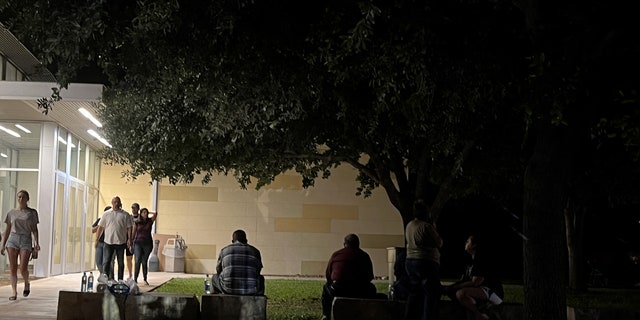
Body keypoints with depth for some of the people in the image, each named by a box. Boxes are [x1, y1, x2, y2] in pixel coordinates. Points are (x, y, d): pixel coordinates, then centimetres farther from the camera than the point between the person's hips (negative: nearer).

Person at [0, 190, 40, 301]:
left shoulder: (32, 212, 7)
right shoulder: (11, 213, 11)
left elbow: (34, 229, 4)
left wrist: (36, 243, -8)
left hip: (26, 241, -2)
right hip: (12, 239, 2)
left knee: (23, 269, -10)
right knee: (13, 268, -4)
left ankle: (27, 283, 21)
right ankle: (14, 292, 1)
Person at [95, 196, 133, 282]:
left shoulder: (125, 215, 4)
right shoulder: (106, 214, 7)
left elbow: (129, 227, 3)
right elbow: (100, 227, 9)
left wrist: (129, 239, -8)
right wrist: (97, 239, 5)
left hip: (121, 242, 0)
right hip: (108, 242, 0)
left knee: (121, 263, 7)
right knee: (106, 262, -6)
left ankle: (120, 280, 15)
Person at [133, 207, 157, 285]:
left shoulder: (150, 221, 4)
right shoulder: (136, 222, 2)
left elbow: (155, 214, -10)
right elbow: (133, 233, 7)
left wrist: (148, 213, 5)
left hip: (147, 243, 1)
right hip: (138, 243, -1)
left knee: (145, 262, 5)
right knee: (138, 261, -10)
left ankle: (145, 279, 12)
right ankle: (135, 279, -8)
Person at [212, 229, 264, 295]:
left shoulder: (224, 250, 10)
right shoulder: (255, 251, 11)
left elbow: (218, 270, 23)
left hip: (228, 289, 0)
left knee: (214, 277, 32)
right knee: (261, 278, 34)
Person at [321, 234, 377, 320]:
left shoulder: (335, 254, 12)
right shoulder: (364, 256, 11)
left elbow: (327, 275, 15)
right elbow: (370, 277, 14)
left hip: (337, 291, 1)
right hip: (360, 293, -1)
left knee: (326, 287, 35)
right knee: (372, 289, 32)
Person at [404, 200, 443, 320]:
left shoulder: (409, 226, 7)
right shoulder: (427, 226, -15)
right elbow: (439, 243, -7)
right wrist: (434, 229, 8)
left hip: (410, 262, 8)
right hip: (427, 263, -8)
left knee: (414, 293, 14)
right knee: (431, 295, -2)